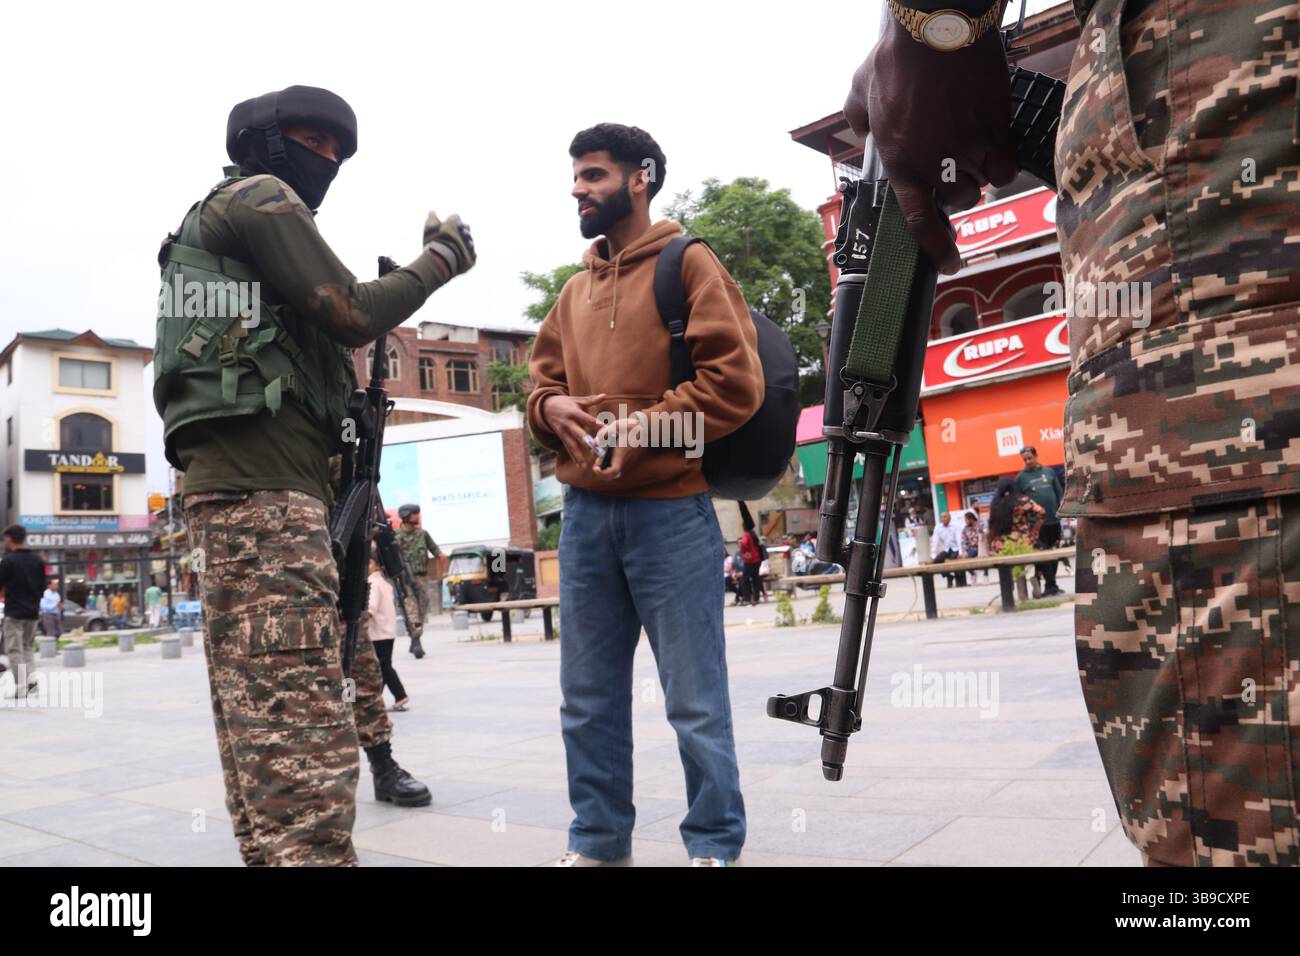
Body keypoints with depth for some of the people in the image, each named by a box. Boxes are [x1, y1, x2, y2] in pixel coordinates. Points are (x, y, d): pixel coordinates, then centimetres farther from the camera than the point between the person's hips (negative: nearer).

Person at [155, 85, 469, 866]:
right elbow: (350, 315, -5)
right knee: (301, 727, -18)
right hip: (262, 485, -10)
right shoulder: (259, 195, 3)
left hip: (240, 481, 11)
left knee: (259, 718, 9)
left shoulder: (218, 221, 32)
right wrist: (441, 258, 6)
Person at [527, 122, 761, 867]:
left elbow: (736, 379, -8)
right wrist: (550, 407, -2)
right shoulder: (575, 290, 19)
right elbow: (542, 376, 21)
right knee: (589, 697, 11)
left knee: (695, 699, 2)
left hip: (670, 510, -6)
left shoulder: (688, 263, 1)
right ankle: (598, 839, 25)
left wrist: (649, 424, -16)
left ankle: (716, 845, 17)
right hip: (585, 511, 6)